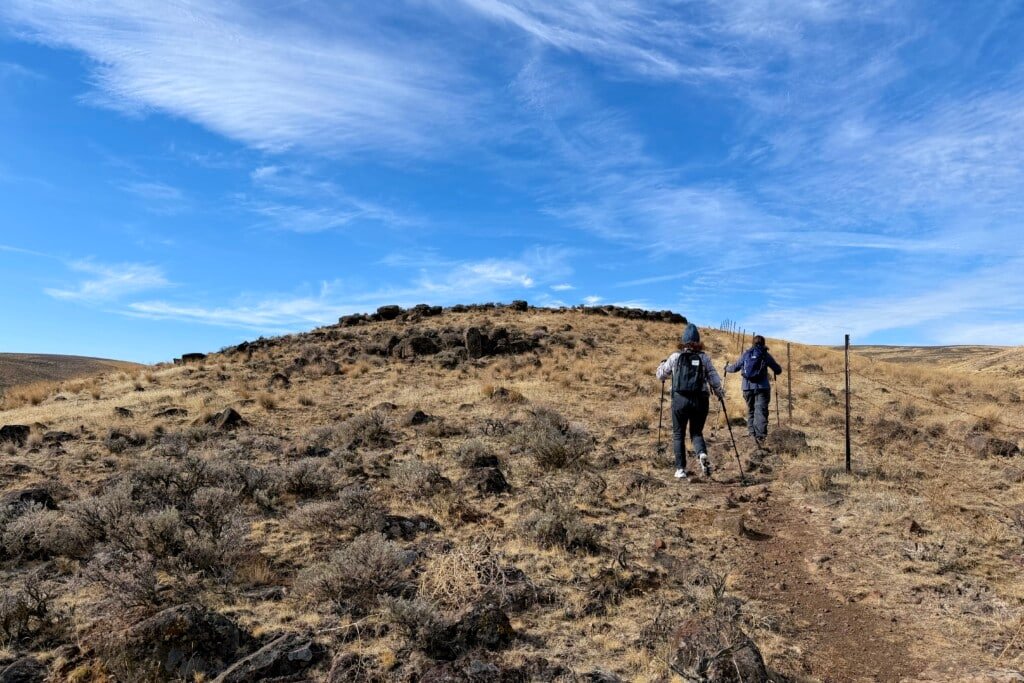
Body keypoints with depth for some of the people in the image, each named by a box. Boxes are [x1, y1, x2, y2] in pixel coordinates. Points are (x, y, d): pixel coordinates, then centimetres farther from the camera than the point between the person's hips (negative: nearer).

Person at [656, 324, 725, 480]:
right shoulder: (705, 357, 3)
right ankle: (702, 454, -15)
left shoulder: (675, 357, 2)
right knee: (697, 432, 16)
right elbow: (714, 378, -1)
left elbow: (660, 375, 12)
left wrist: (664, 363, 33)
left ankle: (681, 469, 7)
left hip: (680, 399, -1)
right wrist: (720, 393, 18)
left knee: (678, 434, 12)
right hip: (700, 400, 1)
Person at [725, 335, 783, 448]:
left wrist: (727, 368, 35)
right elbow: (778, 370, 7)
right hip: (762, 388, -2)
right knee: (761, 412, -8)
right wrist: (777, 368, 30)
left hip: (748, 388, 3)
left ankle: (752, 433, 10)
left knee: (750, 410, 16)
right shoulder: (766, 355, 3)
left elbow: (735, 367, 15)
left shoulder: (746, 354, 9)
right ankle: (760, 436, -22)